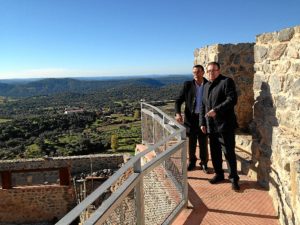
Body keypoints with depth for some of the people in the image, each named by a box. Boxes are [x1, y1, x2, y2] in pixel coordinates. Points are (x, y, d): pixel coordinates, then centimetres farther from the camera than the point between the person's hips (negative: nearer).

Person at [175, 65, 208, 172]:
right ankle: (191, 162, 27)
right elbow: (178, 101, -1)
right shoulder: (187, 85, -1)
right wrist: (178, 113, -16)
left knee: (203, 143, 8)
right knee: (191, 143, 11)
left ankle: (204, 163, 24)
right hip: (191, 118, 0)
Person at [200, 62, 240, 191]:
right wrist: (202, 122, 13)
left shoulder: (227, 82, -5)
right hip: (211, 126, 7)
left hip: (225, 125, -6)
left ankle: (234, 178, 10)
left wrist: (216, 110, -23)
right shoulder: (206, 86, 17)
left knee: (229, 152, -2)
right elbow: (203, 105, 19)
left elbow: (232, 99, -16)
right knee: (215, 152, 13)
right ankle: (218, 174, 28)